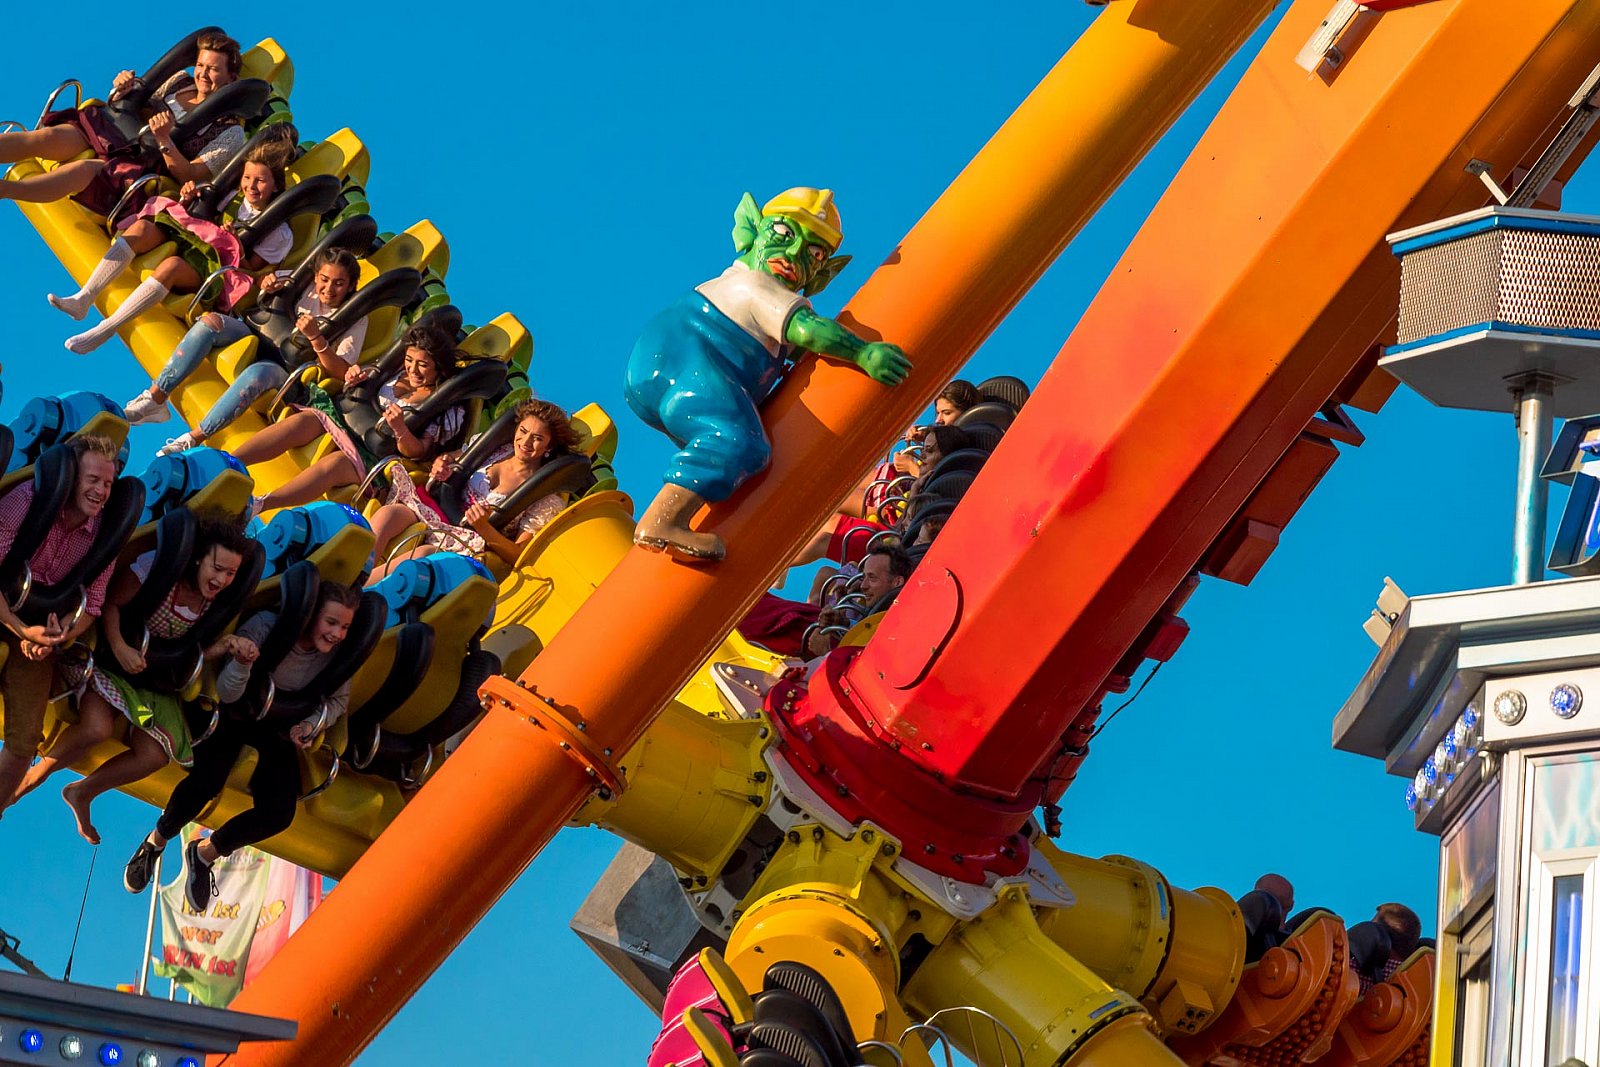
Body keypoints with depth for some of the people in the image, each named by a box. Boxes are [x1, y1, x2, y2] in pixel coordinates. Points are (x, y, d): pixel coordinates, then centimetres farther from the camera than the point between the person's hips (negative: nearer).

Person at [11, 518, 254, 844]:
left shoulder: (217, 602, -3)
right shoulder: (155, 567, -20)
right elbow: (110, 603, -17)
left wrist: (220, 648, -18)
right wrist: (120, 648, -30)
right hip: (112, 658, -5)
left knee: (156, 754, -16)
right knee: (97, 728, -32)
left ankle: (82, 793, 11)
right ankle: (33, 777, -2)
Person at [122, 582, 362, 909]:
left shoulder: (338, 653, -15)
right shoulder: (264, 627, -25)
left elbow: (339, 701, 4)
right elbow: (227, 694, -24)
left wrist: (311, 724, -15)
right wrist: (243, 662, -45)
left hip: (277, 731, 3)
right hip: (234, 715, -3)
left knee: (278, 814, -18)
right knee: (206, 781, -31)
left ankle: (205, 852, 11)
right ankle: (155, 842, -1)